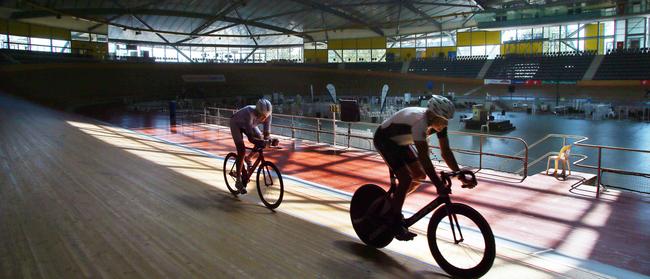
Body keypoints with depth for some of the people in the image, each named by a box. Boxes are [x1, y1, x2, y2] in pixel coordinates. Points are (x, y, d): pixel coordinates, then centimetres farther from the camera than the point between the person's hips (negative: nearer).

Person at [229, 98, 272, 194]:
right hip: (236, 124, -6)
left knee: (260, 140, -13)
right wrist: (263, 142, -59)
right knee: (242, 150, -19)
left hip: (249, 125, 6)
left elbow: (266, 133, -25)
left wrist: (266, 141, -45)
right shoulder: (249, 114, -44)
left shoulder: (267, 115, -29)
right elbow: (251, 138, -47)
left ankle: (247, 158, 17)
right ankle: (238, 181, -9)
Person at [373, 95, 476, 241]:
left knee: (419, 175, 3)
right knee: (406, 179, -18)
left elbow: (446, 152, -8)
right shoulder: (419, 122, -37)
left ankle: (391, 203, 22)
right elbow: (424, 158, -41)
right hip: (384, 139, -9)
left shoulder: (438, 122, -13)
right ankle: (396, 224, -3)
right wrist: (439, 185, -42)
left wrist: (462, 177, -13)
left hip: (399, 141, 9)